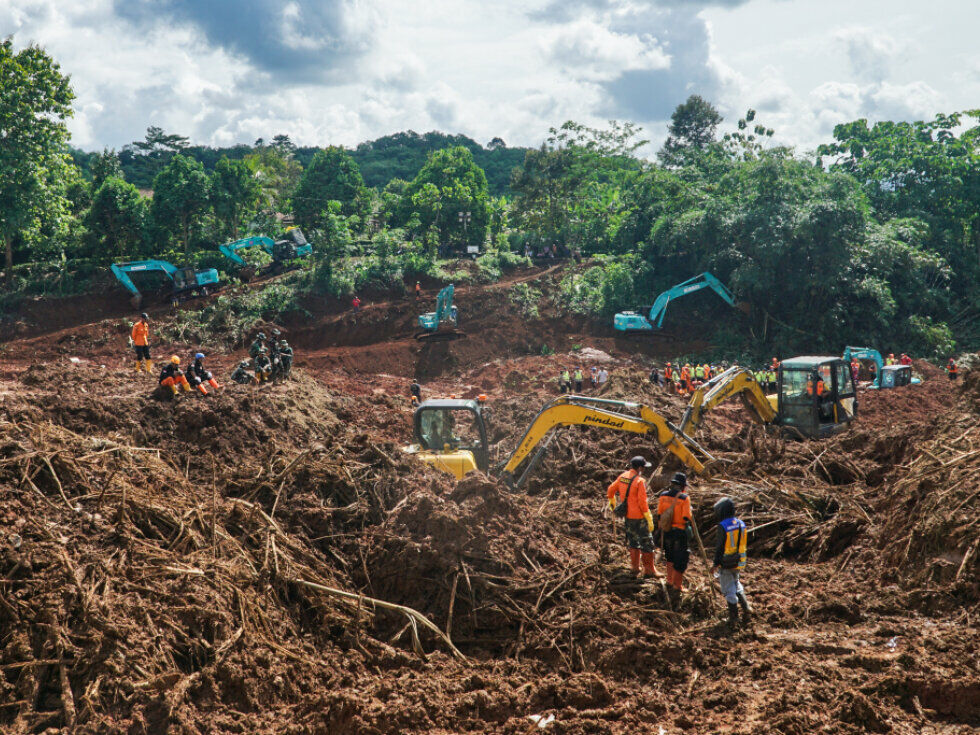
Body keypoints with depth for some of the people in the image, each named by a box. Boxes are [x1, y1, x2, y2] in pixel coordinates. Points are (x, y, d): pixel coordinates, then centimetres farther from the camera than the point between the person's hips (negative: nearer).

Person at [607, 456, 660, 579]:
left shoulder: (622, 476, 3)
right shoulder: (640, 481, -18)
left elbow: (610, 490, 13)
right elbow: (642, 502, -21)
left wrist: (612, 503, 31)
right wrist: (649, 519, -16)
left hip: (627, 515, 7)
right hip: (639, 517, -7)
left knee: (633, 540, 20)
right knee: (646, 542, 2)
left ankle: (634, 566, 26)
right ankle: (649, 570, 5)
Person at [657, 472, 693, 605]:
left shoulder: (663, 496, -3)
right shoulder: (685, 498, -15)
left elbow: (659, 515, 0)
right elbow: (686, 518, -18)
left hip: (666, 531, 4)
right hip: (680, 531, -4)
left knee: (670, 559, 25)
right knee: (679, 562, 5)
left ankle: (670, 583, 29)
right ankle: (676, 589, 4)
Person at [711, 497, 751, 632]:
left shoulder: (722, 526, -19)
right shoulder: (740, 524, 2)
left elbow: (720, 547, -17)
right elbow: (742, 544, 10)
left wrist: (716, 564, -10)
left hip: (725, 563, -6)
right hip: (738, 562, 6)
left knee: (729, 590, 4)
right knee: (737, 585, 25)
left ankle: (734, 618, 8)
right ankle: (746, 606, 11)